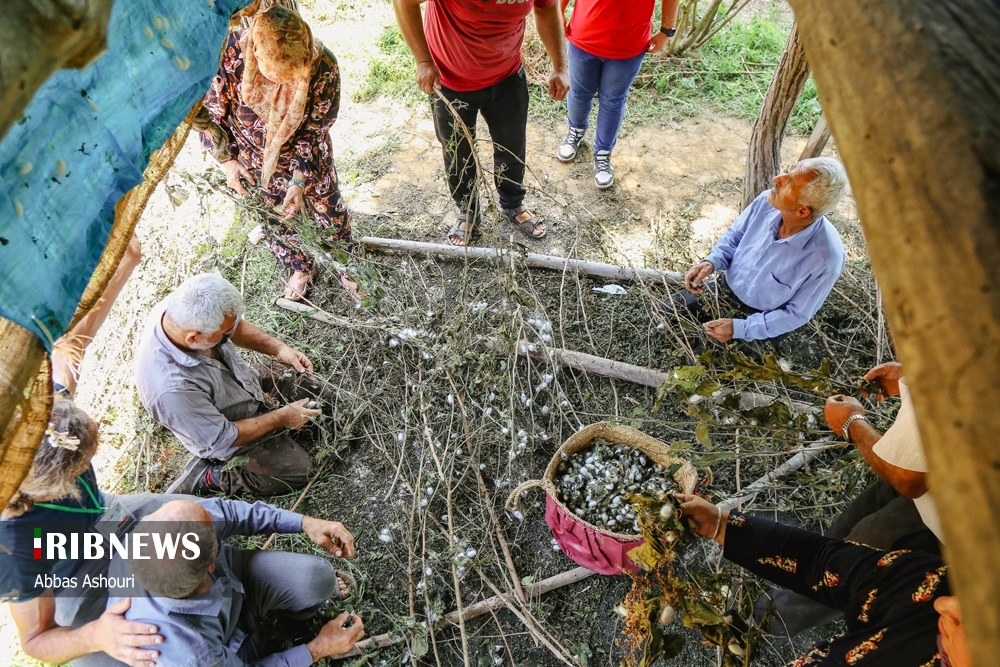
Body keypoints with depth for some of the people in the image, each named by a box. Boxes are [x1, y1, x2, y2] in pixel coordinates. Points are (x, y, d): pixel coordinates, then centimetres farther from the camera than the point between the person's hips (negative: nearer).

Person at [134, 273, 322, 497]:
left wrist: (278, 348, -16)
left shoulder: (183, 307, -25)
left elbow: (237, 326, -3)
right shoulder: (171, 389, -42)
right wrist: (281, 418, -18)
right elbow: (221, 439, -27)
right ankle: (212, 476, 5)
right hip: (231, 432, -7)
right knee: (298, 470, -6)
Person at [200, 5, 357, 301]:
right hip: (251, 159, 1)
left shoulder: (323, 65, -30)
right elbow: (210, 111, -12)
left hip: (306, 155, 0)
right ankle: (300, 267, 46)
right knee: (273, 220, 16)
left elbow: (315, 129, -19)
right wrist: (227, 159, -11)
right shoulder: (230, 53, -30)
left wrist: (299, 180, -22)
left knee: (329, 210, 14)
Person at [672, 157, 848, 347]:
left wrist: (740, 328, -27)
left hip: (764, 324, -4)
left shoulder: (826, 257, -31)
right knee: (666, 313, 3)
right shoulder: (767, 202, -19)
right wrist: (712, 261, -19)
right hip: (724, 290, 4)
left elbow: (796, 315, -20)